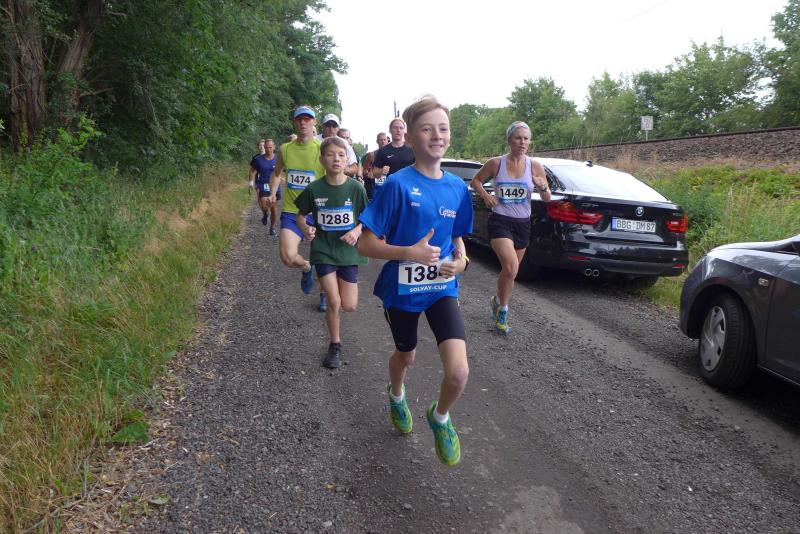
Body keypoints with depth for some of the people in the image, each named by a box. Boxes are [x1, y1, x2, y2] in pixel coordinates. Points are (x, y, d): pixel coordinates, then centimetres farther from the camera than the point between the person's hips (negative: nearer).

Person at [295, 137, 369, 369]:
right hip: (323, 251, -1)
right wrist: (306, 228, -14)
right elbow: (300, 215, 6)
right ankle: (335, 346, 18)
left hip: (348, 251, 1)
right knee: (334, 301, -6)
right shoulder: (313, 189, -7)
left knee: (349, 306, 1)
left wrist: (356, 231, -17)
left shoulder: (356, 188, -8)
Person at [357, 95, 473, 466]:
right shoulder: (398, 185, -16)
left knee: (459, 372, -14)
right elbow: (365, 244, -16)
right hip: (401, 289, -2)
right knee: (406, 356, 22)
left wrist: (460, 260, -9)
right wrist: (410, 252, -30)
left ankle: (440, 417, 21)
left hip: (442, 287, 3)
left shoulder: (457, 187, -2)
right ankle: (396, 396, 59)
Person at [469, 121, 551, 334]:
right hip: (500, 221, -3)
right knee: (511, 268, -22)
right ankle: (502, 309, 1)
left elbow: (547, 199, 4)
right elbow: (475, 181, 10)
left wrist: (542, 187, -18)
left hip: (523, 223, 4)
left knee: (510, 271, 14)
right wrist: (486, 196, -8)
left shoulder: (535, 166, -2)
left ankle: (498, 301, 41)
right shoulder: (496, 163, -6)